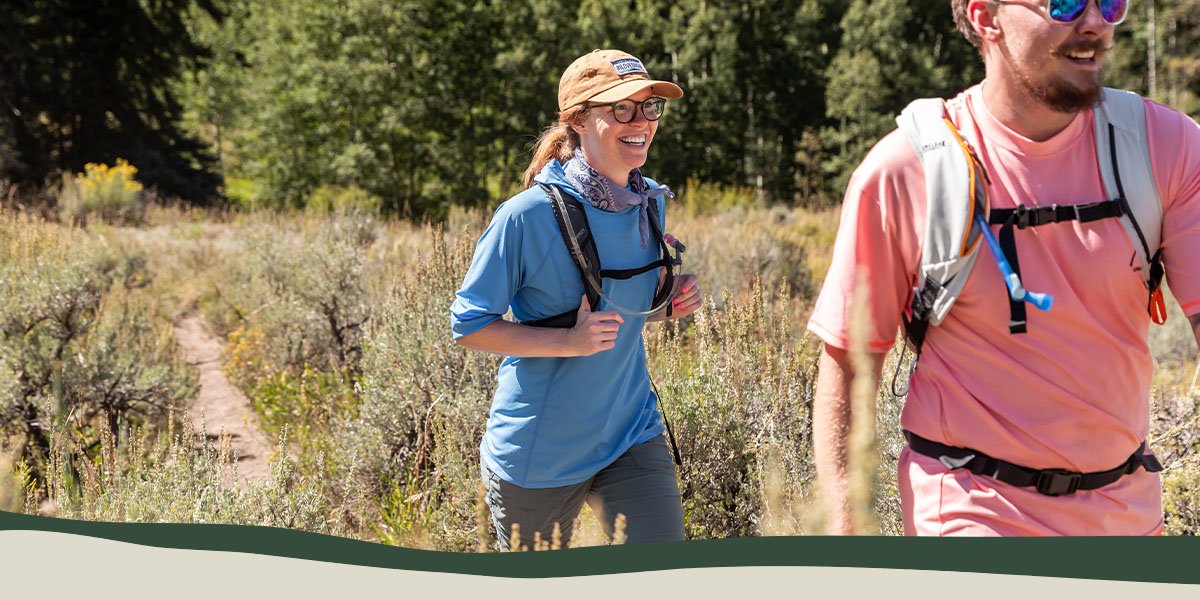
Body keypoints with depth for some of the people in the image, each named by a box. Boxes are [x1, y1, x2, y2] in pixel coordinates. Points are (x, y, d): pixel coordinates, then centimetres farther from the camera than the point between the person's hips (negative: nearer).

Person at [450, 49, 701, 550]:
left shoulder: (651, 205, 2)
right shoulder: (527, 216, -18)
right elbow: (468, 324, -13)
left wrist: (670, 303, -5)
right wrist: (569, 341, -25)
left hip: (631, 436, 4)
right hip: (538, 449, -4)